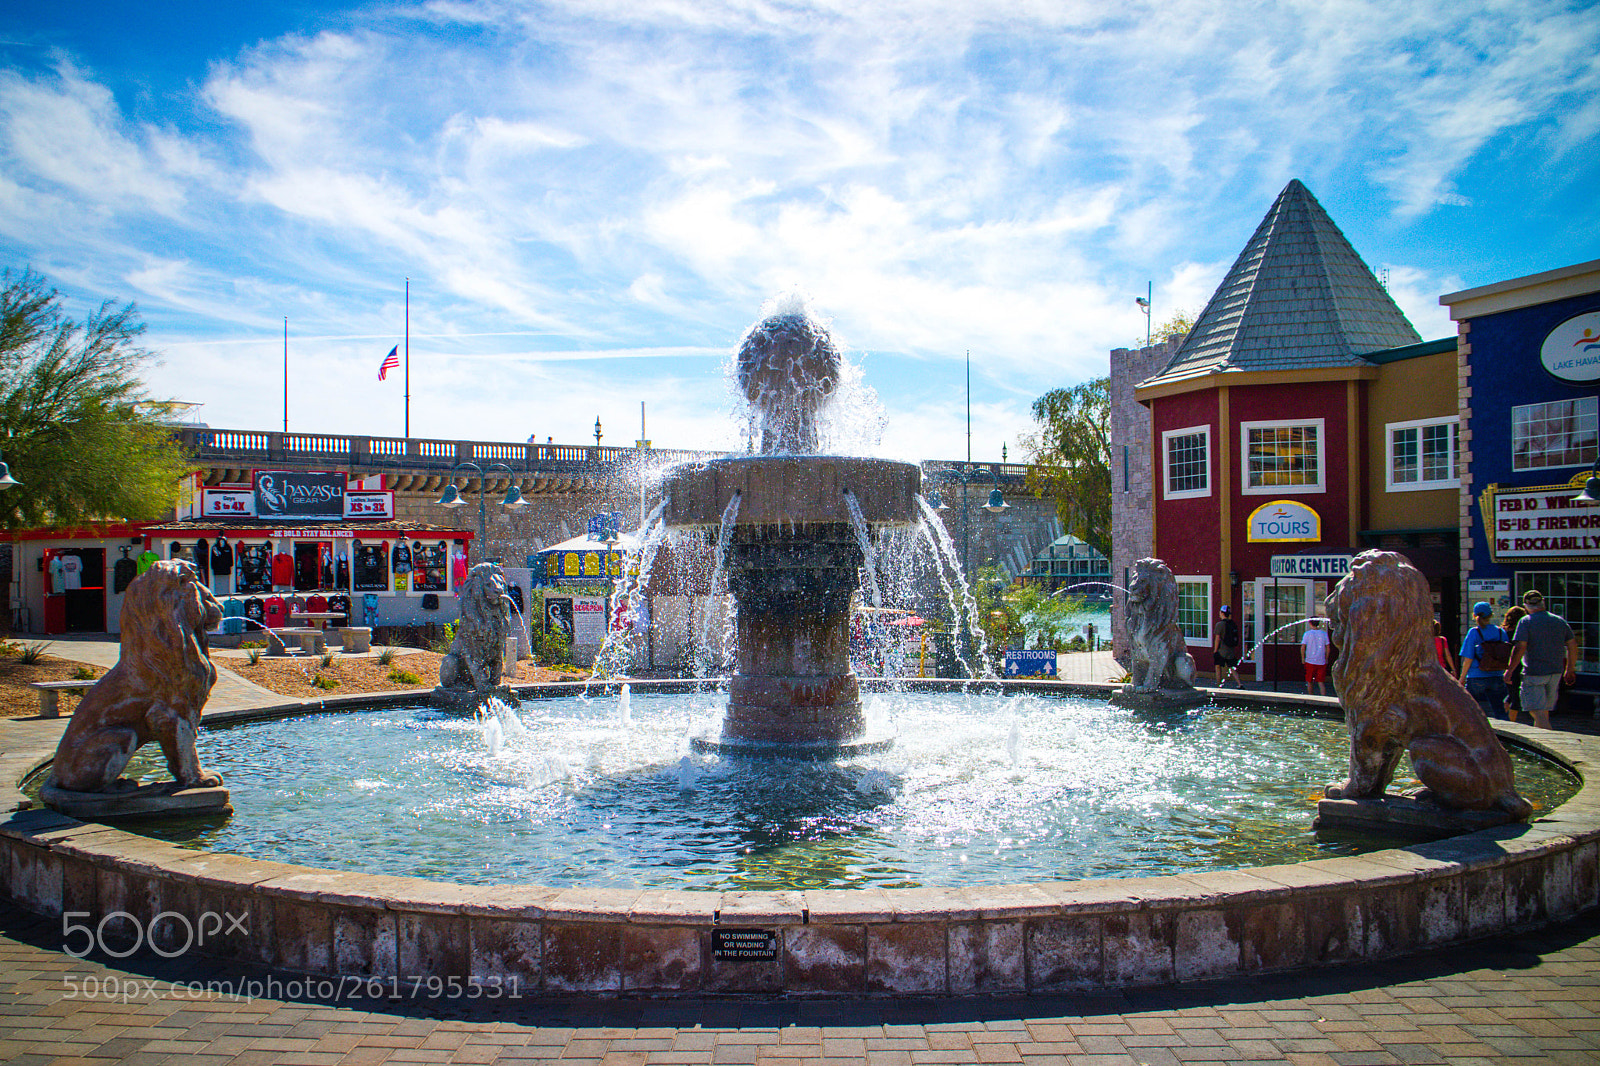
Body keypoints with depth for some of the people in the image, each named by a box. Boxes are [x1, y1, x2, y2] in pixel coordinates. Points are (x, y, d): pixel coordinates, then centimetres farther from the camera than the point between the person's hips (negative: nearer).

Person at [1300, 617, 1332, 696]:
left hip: (1310, 661, -1)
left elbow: (1302, 647, -9)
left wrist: (1303, 658, 2)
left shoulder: (1307, 633, -5)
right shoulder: (1324, 633, 2)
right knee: (1321, 682, 2)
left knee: (1309, 681, 13)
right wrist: (1326, 659, 13)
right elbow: (1327, 647, 3)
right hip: (1321, 662, 1)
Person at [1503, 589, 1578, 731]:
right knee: (1544, 711, 16)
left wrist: (1509, 670, -10)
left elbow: (1520, 648, -17)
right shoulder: (1560, 621, 8)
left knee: (1537, 711, -6)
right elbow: (1573, 645, 12)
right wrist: (1570, 669, 21)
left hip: (1534, 673, -6)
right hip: (1555, 672, 6)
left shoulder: (1526, 622, -9)